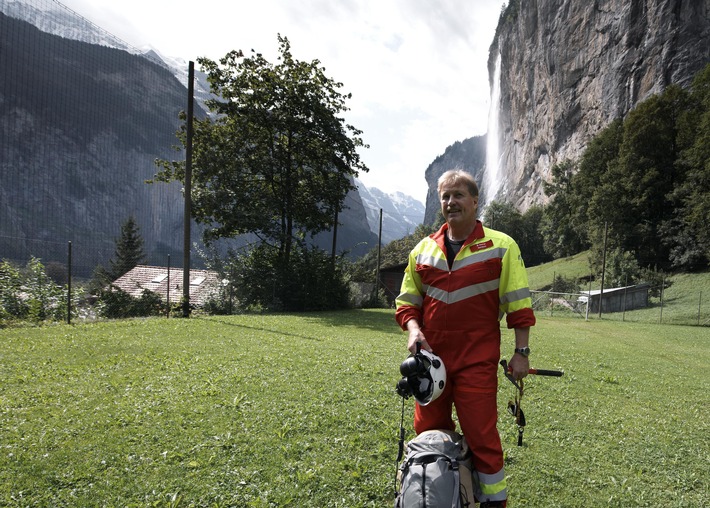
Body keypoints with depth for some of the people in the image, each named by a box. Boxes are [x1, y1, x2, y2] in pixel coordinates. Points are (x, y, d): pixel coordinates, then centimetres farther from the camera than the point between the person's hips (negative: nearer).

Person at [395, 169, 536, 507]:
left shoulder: (501, 247, -1)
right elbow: (407, 301, 12)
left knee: (482, 435, -1)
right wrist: (413, 330, -5)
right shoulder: (423, 250, 9)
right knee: (428, 433, 15)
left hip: (478, 362, -4)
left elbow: (519, 305, -1)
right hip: (431, 359, 4)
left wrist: (521, 352, -4)